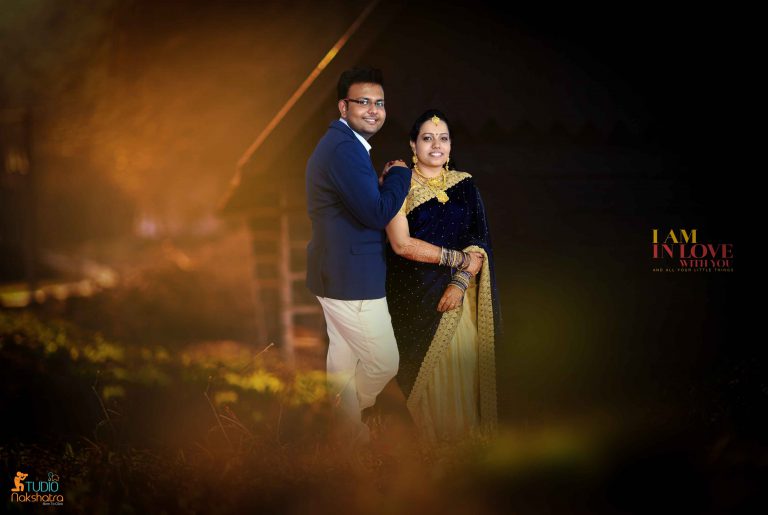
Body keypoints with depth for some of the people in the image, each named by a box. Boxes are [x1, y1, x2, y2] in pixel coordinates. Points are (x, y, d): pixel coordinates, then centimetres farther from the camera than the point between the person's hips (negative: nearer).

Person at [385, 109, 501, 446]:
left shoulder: (464, 185, 7)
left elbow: (479, 241, 1)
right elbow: (401, 244, -12)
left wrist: (461, 281, -14)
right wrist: (456, 257, -12)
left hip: (460, 294, 3)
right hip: (418, 296, -3)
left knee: (461, 366, 3)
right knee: (425, 369, 1)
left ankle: (464, 431, 20)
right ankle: (426, 441, 17)